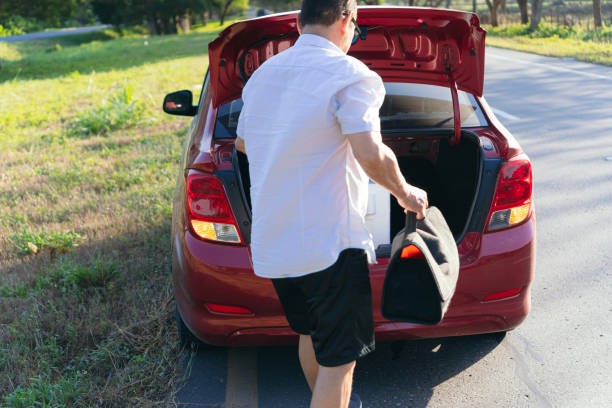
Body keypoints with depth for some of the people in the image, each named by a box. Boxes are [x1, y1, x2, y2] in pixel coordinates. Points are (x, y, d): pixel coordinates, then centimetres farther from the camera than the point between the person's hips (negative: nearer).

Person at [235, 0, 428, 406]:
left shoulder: (263, 74, 12)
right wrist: (405, 193, -4)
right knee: (339, 356, 3)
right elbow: (371, 155, -22)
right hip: (329, 242, -8)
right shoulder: (349, 75, -12)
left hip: (272, 239, 8)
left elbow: (243, 142, 25)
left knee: (311, 333, 26)